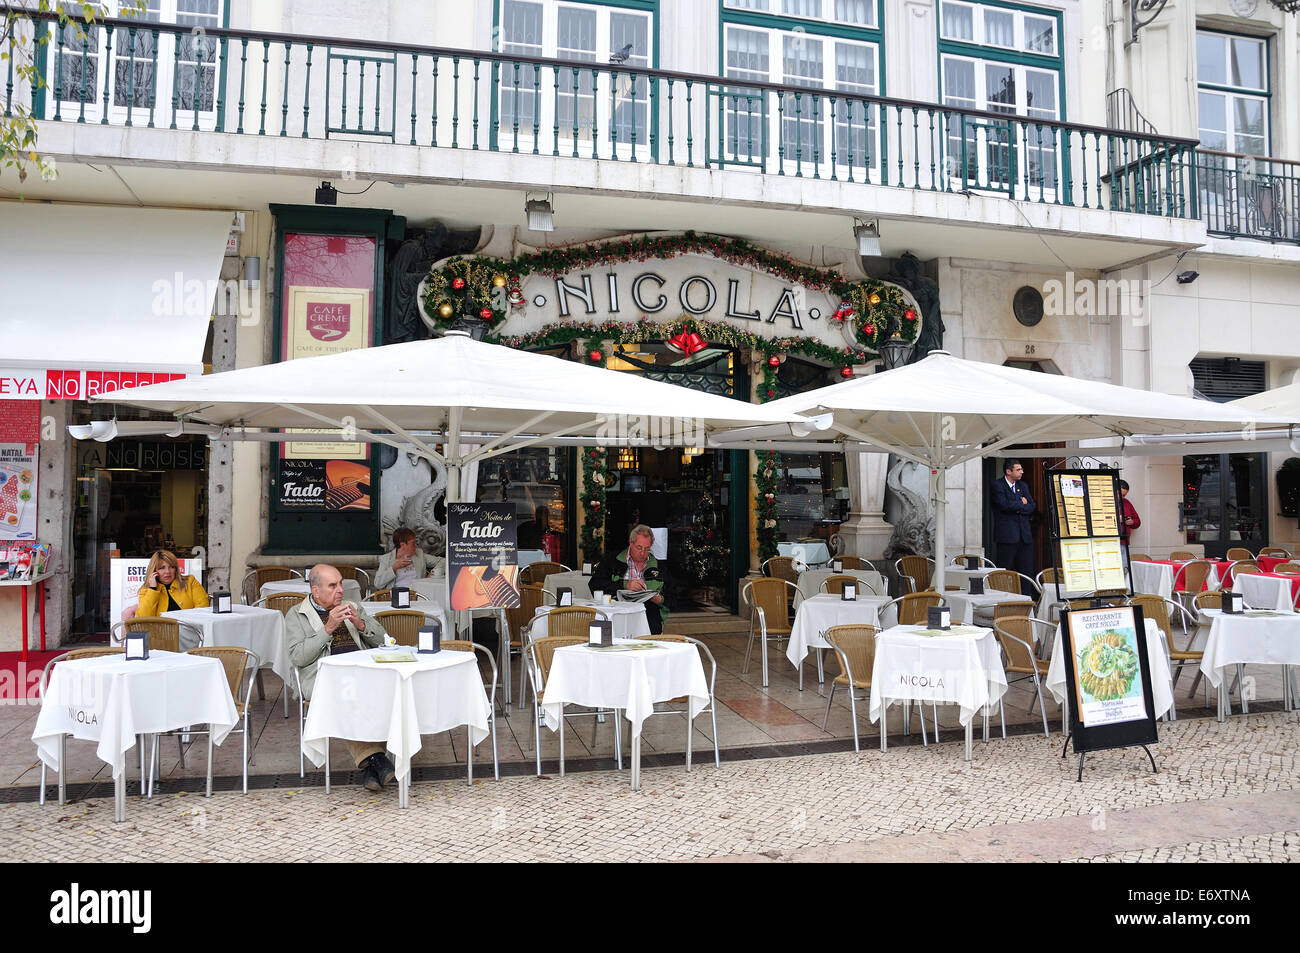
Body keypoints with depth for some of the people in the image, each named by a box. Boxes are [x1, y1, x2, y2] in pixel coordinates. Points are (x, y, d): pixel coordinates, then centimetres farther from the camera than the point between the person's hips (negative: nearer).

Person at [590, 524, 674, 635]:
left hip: (649, 611, 2)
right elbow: (595, 584, -1)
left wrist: (661, 600, -3)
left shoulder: (658, 567, 20)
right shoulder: (612, 561, 11)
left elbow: (670, 595, 21)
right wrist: (625, 585, -10)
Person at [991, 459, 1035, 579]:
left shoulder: (1023, 486, 18)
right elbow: (1004, 505, -17)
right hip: (1007, 536, -6)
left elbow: (1032, 507, 9)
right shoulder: (998, 486, -2)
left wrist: (1015, 507, -6)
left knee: (1027, 573, 3)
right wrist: (1021, 503, -1)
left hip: (1025, 535, 6)